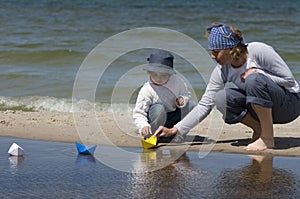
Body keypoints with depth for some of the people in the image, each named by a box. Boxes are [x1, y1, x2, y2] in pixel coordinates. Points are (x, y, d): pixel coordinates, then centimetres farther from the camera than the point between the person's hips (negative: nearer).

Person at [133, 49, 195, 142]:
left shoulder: (177, 81, -9)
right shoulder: (146, 90, -20)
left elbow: (187, 95, 7)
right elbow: (138, 113, -21)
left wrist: (182, 99, -18)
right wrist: (143, 126, -41)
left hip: (174, 117, 4)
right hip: (157, 120, -4)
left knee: (191, 106, -17)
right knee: (158, 108, -36)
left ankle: (180, 133, -1)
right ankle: (151, 135, -14)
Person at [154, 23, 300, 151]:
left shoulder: (258, 51, -21)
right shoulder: (222, 70, -7)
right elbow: (204, 106, -6)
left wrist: (256, 74, -24)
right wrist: (174, 130, -13)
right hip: (263, 107, 5)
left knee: (254, 79, -34)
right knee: (221, 98, -17)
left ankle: (267, 138, -23)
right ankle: (259, 130, -2)